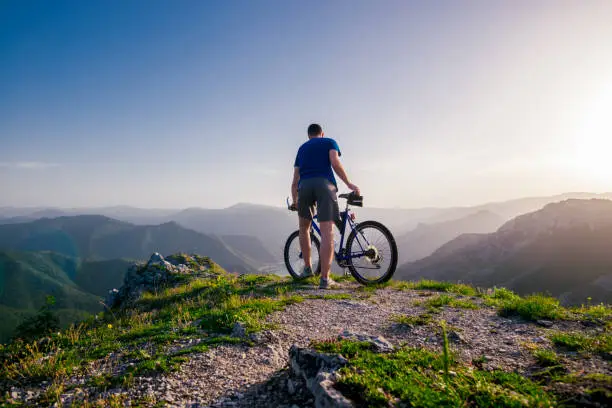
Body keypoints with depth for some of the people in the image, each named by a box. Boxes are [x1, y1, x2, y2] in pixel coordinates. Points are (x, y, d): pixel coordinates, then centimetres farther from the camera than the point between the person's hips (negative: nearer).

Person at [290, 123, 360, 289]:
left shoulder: (302, 148, 31)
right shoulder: (329, 142, 21)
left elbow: (295, 181, 27)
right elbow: (335, 163, -1)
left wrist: (294, 201, 37)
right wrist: (349, 184, 4)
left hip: (304, 186, 4)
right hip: (325, 184, -3)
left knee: (304, 228, 23)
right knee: (327, 232, -7)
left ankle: (307, 268, 24)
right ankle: (325, 278, -12)